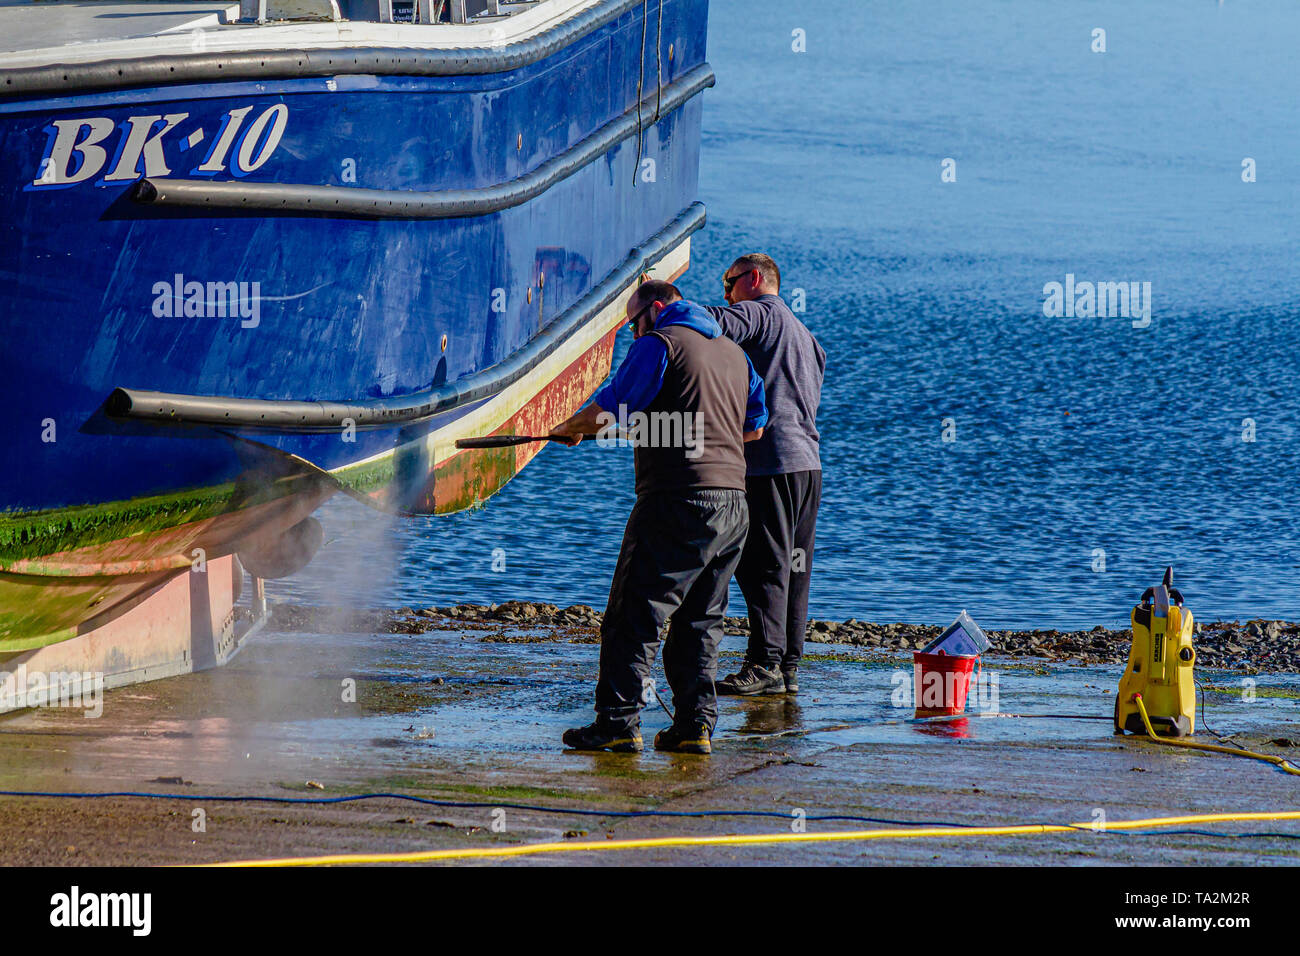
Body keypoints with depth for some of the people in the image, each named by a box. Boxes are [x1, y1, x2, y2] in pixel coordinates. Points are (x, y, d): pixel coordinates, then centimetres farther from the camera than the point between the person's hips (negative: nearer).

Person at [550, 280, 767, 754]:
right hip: (734, 504, 8)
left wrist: (571, 428, 10)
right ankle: (695, 724, 8)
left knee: (633, 613, -4)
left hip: (678, 500, -8)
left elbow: (610, 407, -8)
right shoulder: (734, 353, 20)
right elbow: (755, 427, 27)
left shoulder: (659, 343, -3)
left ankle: (619, 721, -8)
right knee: (700, 619, 13)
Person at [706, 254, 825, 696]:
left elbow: (713, 323, -21)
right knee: (793, 566, 8)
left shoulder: (760, 313, -3)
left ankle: (765, 664, -14)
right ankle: (788, 667, 7)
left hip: (770, 460, -9)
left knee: (764, 565, -10)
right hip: (808, 462, 9)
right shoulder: (804, 334, 25)